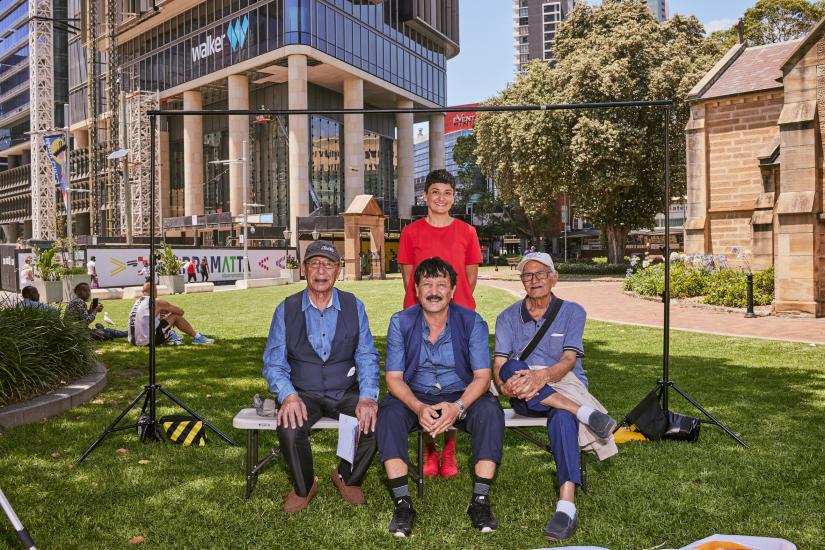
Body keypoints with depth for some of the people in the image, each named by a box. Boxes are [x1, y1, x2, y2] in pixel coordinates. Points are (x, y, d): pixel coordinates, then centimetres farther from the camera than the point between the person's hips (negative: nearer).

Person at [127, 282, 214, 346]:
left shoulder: (137, 302, 13)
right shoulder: (157, 303, -7)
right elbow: (181, 312, 3)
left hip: (133, 341, 8)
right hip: (149, 341, -8)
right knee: (175, 316, 2)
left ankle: (170, 336, 25)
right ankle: (197, 337, 11)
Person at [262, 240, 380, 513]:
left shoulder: (354, 306, 3)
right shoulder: (286, 310, 0)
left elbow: (367, 357, 0)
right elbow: (273, 363, -2)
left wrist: (367, 397, -18)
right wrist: (288, 395, -22)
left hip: (346, 393, 1)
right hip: (304, 394, -1)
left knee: (374, 424, -26)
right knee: (289, 427, -31)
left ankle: (348, 479, 8)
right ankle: (304, 487, 3)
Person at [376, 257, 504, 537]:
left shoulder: (472, 322, -8)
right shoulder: (400, 323, -7)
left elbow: (482, 376, -11)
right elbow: (394, 377, -9)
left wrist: (458, 407, -31)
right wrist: (418, 407, -29)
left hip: (461, 397, 0)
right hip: (415, 396, 1)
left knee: (490, 409, -30)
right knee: (388, 412, -30)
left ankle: (480, 499, -20)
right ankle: (403, 502, -24)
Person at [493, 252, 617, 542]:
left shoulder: (572, 312, 2)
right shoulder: (508, 318, 7)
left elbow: (569, 360, -12)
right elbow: (498, 365, -4)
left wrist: (543, 375, -34)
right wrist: (505, 385, -28)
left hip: (566, 388, -1)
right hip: (525, 399, 2)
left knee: (562, 416, -38)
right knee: (512, 368, -32)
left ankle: (567, 505, -46)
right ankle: (584, 413, -34)